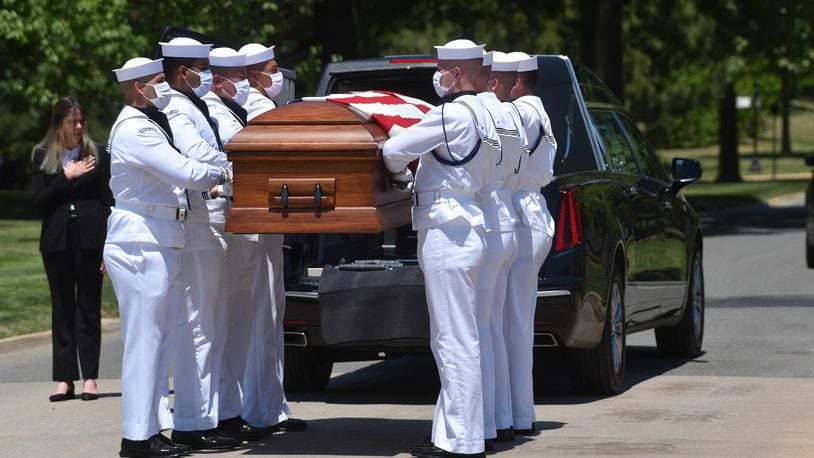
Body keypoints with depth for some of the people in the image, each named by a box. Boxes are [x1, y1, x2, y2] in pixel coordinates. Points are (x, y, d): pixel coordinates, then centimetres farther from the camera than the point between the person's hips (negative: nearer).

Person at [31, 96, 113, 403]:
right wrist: (67, 177, -12)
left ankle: (89, 377, 7)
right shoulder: (42, 156, 7)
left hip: (89, 239, -1)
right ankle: (64, 379, 7)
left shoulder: (97, 155, 2)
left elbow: (108, 201, 1)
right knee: (62, 309, 5)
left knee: (89, 308, 2)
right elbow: (38, 200, 0)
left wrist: (107, 248, -5)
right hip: (57, 241, 2)